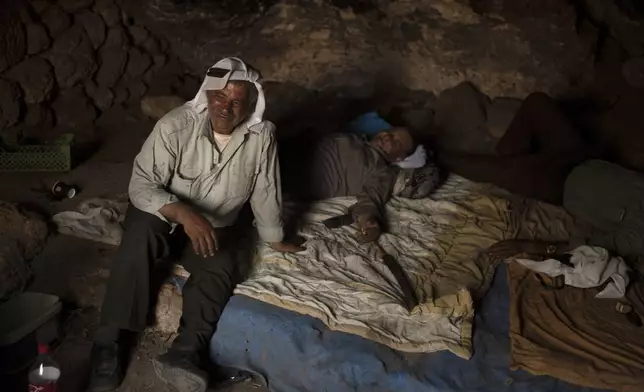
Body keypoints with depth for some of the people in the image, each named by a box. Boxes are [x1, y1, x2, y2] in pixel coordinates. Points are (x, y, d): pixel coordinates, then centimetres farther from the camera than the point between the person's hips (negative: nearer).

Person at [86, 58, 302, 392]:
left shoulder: (262, 136, -16)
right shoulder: (175, 126, -24)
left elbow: (265, 192, -2)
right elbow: (141, 184, -26)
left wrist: (274, 239, 8)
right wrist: (183, 214, -42)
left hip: (215, 223, 3)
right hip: (161, 210, -2)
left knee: (221, 269, -26)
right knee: (138, 241, -32)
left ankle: (184, 352, -36)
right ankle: (107, 342, -25)